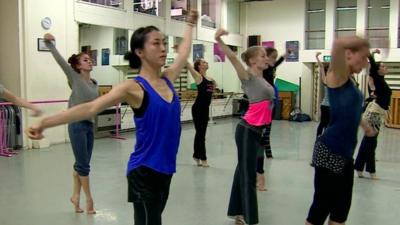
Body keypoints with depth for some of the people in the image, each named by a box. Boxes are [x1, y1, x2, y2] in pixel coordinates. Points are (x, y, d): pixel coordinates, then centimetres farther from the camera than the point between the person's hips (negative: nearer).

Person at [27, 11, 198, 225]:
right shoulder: (134, 87, -14)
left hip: (165, 170, 7)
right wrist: (44, 123, -29)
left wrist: (190, 24, 38)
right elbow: (92, 108, -22)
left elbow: (183, 54, 23)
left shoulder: (167, 80, 5)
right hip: (144, 172, -7)